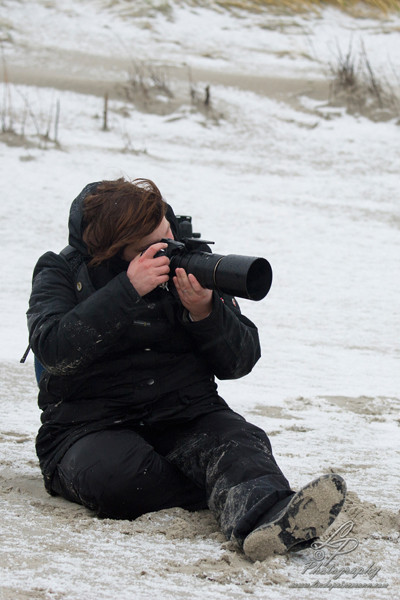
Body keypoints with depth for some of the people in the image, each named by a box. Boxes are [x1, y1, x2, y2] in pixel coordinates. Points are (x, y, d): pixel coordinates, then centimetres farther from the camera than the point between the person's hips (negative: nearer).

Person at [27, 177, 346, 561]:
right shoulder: (62, 273, 2)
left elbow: (240, 363, 8)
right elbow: (53, 350, -18)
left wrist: (204, 313, -12)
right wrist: (128, 290, -20)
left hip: (186, 418, 2)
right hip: (91, 426, -2)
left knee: (239, 443, -31)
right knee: (116, 475, -37)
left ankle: (260, 520, -62)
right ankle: (242, 494, -24)